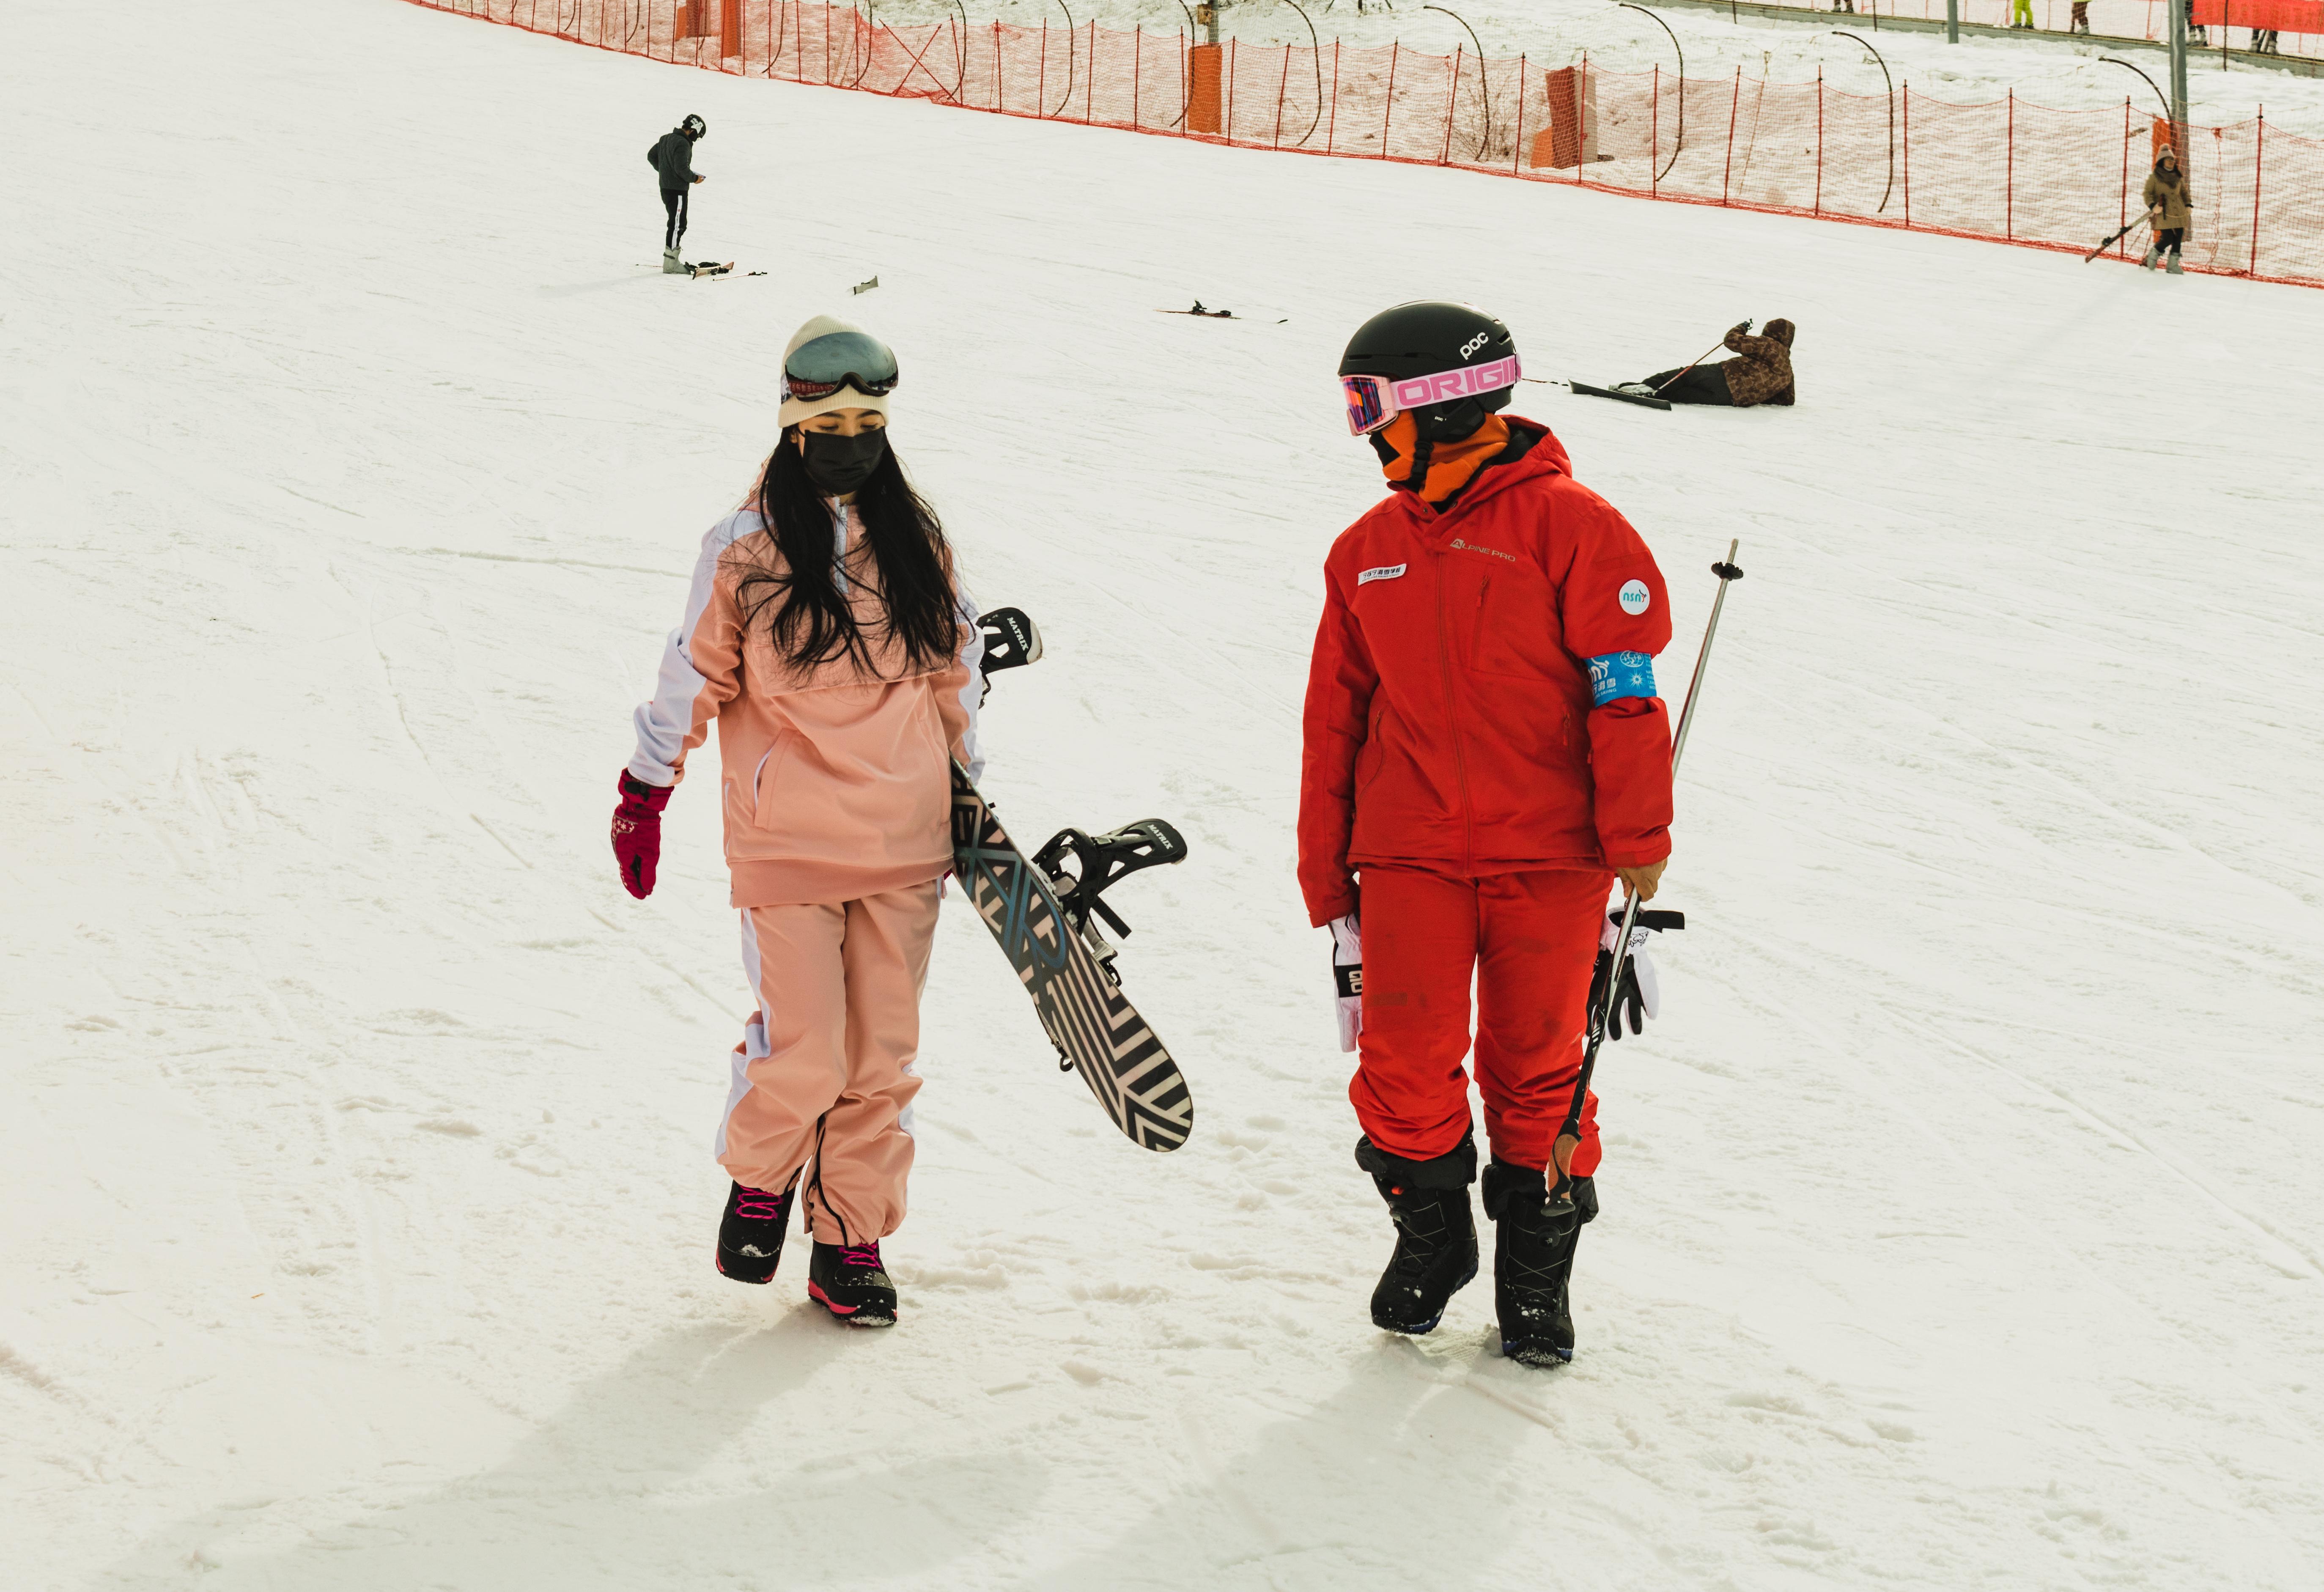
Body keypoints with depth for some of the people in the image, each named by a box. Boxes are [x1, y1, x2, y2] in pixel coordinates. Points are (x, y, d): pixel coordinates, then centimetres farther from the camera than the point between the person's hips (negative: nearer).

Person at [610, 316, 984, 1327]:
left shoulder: (917, 542, 7)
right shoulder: (747, 550, -5)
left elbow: (953, 675, 18)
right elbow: (694, 677, 1)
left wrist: (970, 790, 21)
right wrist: (645, 793, 2)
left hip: (905, 841, 4)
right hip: (788, 844, -4)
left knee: (884, 1056, 6)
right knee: (804, 1054, -7)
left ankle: (850, 1242, 18)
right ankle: (759, 1180, 22)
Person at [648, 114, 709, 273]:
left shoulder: (665, 139, 12)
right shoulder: (683, 144, -18)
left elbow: (651, 156, 21)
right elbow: (682, 168, -24)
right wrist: (694, 178, -8)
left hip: (665, 187, 10)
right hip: (677, 190, -10)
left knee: (677, 224, 16)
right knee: (677, 225, -6)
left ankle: (671, 259, 19)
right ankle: (670, 263, -6)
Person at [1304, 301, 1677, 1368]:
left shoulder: (1565, 524, -6)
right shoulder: (1368, 550, 11)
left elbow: (1624, 685, -7)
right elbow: (1335, 712, 16)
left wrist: (1637, 837, -11)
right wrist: (1326, 869, 15)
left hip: (1548, 853, -3)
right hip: (1410, 854, 4)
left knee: (1538, 1068, 4)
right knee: (1405, 1060, -3)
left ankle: (1536, 1272, 19)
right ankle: (1429, 1232, 21)